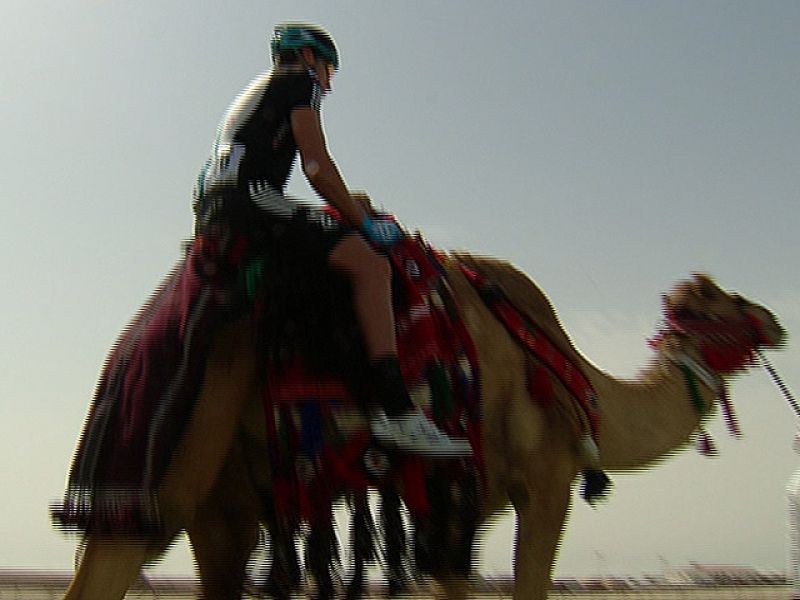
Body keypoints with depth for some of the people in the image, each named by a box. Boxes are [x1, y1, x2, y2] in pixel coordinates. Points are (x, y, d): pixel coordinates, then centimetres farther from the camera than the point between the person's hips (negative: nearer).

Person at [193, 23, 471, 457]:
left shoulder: (257, 92, 36)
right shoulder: (298, 81, 9)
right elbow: (317, 166, -4)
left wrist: (344, 204, 27)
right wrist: (363, 221, 2)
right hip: (251, 195, -10)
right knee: (370, 265, -23)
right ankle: (396, 411, -37)